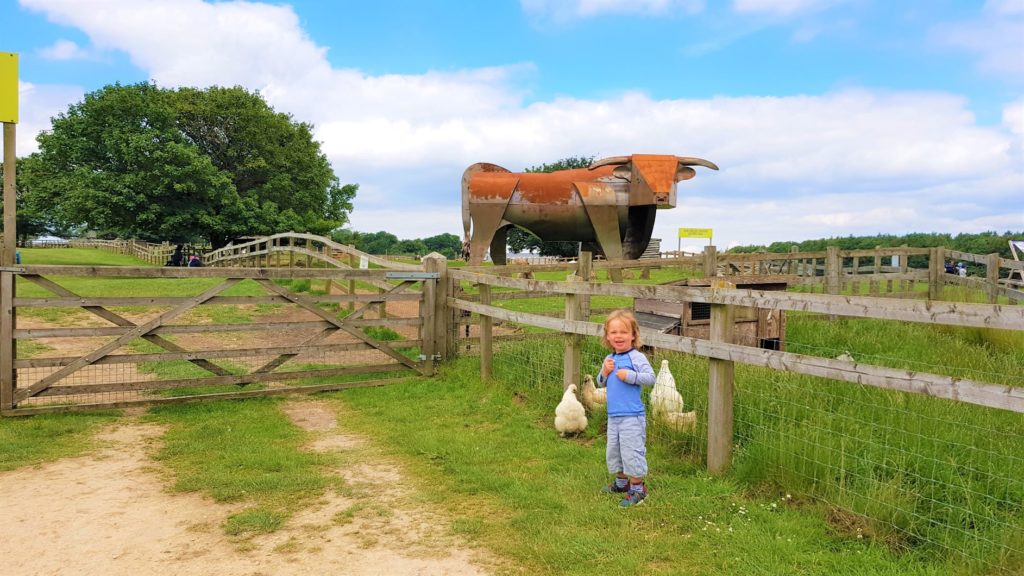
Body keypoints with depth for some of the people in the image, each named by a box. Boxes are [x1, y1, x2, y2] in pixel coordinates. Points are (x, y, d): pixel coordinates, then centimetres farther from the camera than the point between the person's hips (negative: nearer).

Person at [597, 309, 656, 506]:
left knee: (631, 451, -5)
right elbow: (600, 382, 16)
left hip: (632, 416, -8)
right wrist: (604, 372, -3)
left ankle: (637, 488, 8)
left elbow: (651, 378, -19)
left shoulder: (637, 357, -12)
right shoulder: (609, 359, 10)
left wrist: (629, 376, -24)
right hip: (613, 416, 8)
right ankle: (621, 481, 36)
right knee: (613, 451, 18)